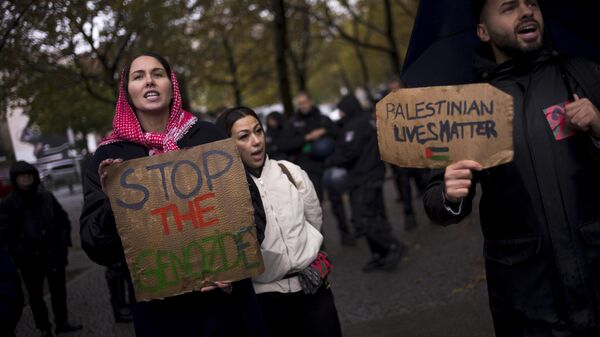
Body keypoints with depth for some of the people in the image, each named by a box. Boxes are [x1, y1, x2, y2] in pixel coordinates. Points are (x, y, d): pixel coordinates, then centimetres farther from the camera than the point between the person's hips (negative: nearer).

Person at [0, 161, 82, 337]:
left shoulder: (46, 196, 1)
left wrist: (64, 242, -1)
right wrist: (21, 253, -19)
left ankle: (61, 322, 33)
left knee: (59, 290, 16)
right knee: (35, 295, 9)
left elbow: (63, 219, 9)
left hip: (54, 254, 3)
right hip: (30, 260, -3)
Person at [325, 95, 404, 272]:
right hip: (374, 175, 11)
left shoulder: (355, 125, -13)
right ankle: (380, 254, 15)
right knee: (375, 216, 12)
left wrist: (330, 161, -3)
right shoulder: (369, 121, 18)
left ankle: (392, 246, -9)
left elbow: (348, 152, -20)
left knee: (362, 219, -11)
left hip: (363, 179, -11)